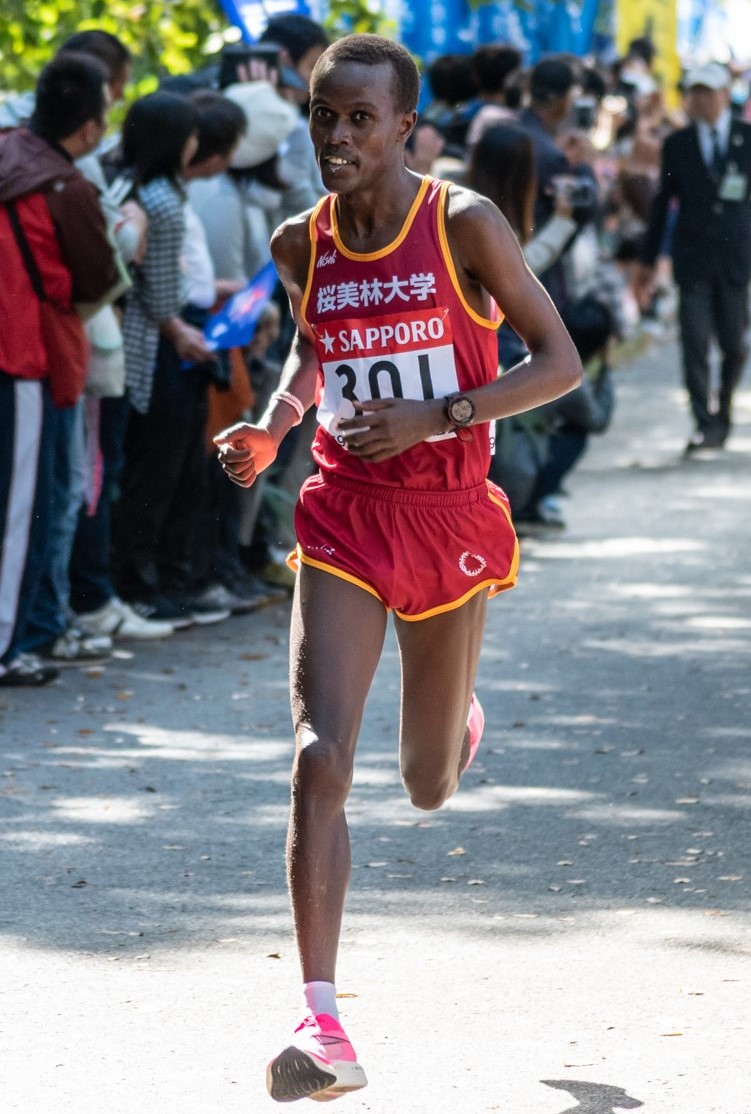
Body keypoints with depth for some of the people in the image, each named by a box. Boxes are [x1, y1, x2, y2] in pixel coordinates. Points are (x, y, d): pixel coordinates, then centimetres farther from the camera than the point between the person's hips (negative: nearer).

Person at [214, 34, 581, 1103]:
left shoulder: (464, 224, -10)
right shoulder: (302, 243, 2)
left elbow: (561, 362, -8)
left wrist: (437, 418, -19)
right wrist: (276, 424, 3)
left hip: (448, 516, -2)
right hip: (343, 519, 2)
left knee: (428, 788, 12)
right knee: (320, 757, -17)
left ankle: (457, 720, 53)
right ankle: (323, 1026, -19)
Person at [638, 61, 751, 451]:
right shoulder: (677, 144, 6)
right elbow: (662, 201, 10)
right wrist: (649, 258, 9)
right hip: (693, 259, 0)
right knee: (695, 343, -8)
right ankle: (705, 424, -6)